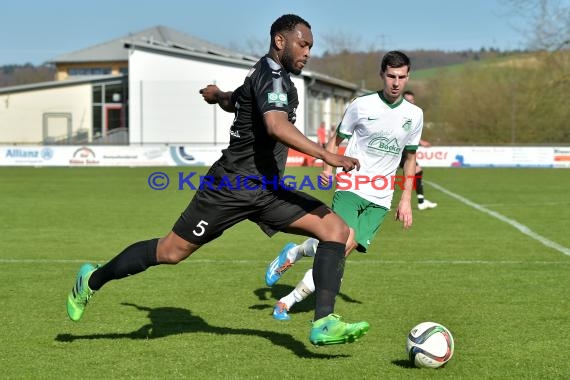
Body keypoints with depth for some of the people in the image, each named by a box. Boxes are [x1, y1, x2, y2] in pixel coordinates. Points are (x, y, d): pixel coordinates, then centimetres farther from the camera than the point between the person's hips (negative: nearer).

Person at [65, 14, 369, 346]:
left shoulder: (270, 75, 15)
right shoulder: (272, 76, -16)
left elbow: (233, 101, 36)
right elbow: (276, 124, -37)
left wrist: (218, 95, 60)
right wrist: (326, 155, -43)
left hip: (266, 190, 9)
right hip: (234, 186, -9)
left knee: (337, 230, -8)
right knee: (172, 251, 2)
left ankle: (324, 324, -14)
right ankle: (94, 280, 25)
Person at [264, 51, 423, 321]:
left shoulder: (414, 115, 8)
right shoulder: (361, 105, -1)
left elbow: (410, 158, 19)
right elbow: (337, 139, 9)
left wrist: (406, 198, 14)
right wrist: (328, 167, -10)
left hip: (380, 199, 3)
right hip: (350, 187, -3)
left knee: (347, 247, -11)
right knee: (344, 239, -26)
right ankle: (293, 253, 2)